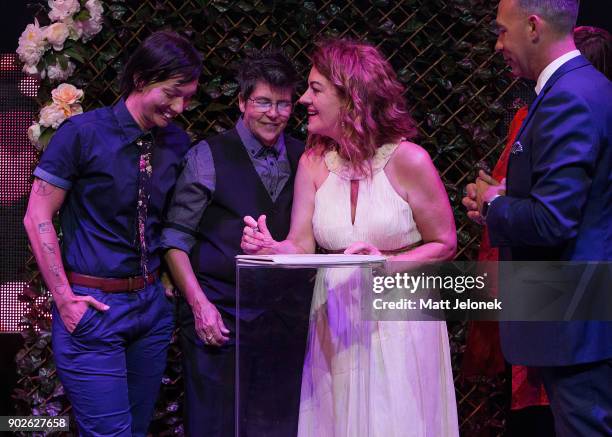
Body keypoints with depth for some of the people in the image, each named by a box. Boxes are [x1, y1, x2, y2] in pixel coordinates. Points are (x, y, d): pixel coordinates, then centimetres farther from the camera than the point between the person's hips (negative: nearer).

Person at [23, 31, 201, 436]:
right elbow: (38, 218, -9)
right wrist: (64, 297, -11)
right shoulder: (83, 133, -10)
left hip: (152, 304, 5)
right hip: (92, 307, -5)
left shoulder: (178, 142, 4)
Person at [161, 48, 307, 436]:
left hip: (283, 319, 3)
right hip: (218, 317, -3)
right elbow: (176, 237, -4)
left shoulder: (302, 159, 7)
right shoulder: (208, 157, -4)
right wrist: (199, 303, -12)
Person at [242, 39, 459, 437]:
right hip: (335, 325, 4)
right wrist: (270, 249, -24)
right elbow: (301, 248, -3)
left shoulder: (408, 160, -12)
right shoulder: (314, 163, 1)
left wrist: (388, 265, -21)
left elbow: (445, 245, -6)